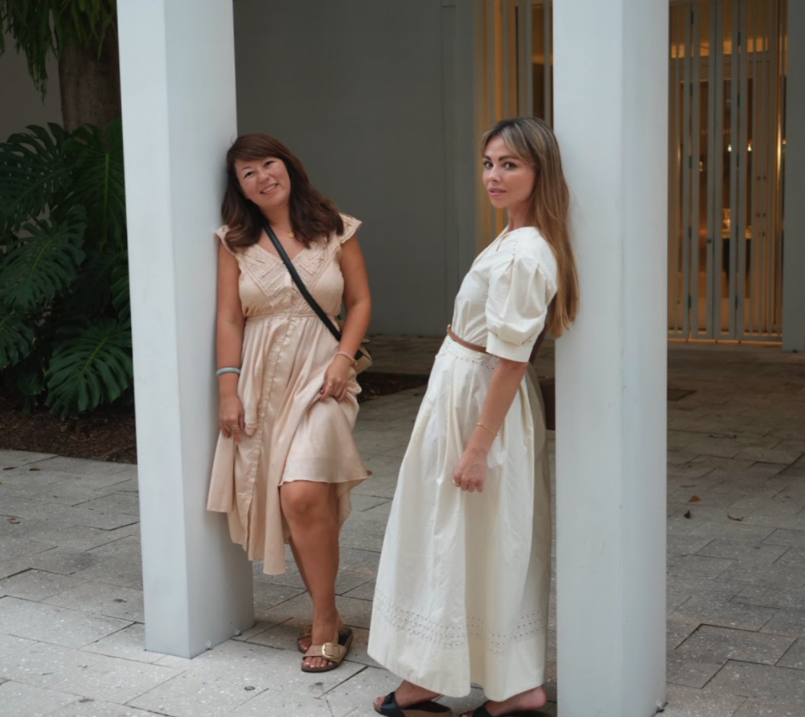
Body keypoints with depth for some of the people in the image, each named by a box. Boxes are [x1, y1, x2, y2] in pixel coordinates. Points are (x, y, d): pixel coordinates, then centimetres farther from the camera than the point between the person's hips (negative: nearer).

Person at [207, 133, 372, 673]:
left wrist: (344, 358, -8)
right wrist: (229, 389, 0)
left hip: (320, 375, -2)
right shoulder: (236, 242, 7)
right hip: (262, 380, 3)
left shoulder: (336, 230, 3)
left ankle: (325, 622, -3)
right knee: (286, 502, 2)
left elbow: (360, 302, 6)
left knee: (303, 494, -18)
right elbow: (229, 319, 5)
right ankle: (329, 618, 17)